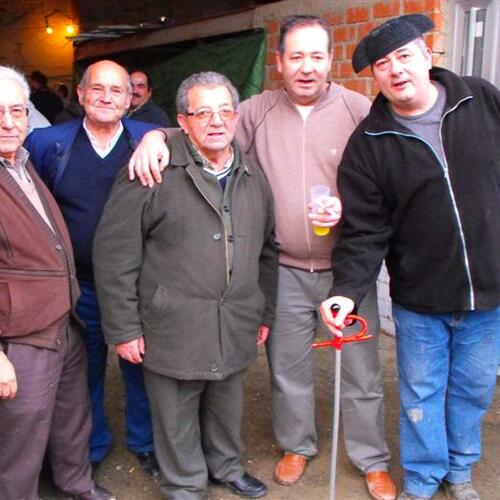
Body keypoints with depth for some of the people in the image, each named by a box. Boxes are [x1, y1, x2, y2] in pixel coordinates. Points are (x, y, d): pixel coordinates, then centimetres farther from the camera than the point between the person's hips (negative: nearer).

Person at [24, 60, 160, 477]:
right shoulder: (48, 143, -3)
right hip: (78, 286, 1)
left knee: (141, 367, 15)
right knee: (84, 370, 17)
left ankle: (145, 443, 39)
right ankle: (90, 449, 40)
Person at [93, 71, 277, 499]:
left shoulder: (252, 177, 7)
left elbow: (267, 250, 15)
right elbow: (115, 254, -11)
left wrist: (266, 313, 15)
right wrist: (124, 328, -11)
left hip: (236, 330, 5)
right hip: (173, 330, -4)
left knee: (227, 408, 21)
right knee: (177, 419, 12)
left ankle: (227, 466, 46)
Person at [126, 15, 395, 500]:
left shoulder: (359, 110, -6)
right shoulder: (259, 110, 0)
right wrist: (158, 136, -18)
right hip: (285, 271, 2)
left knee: (361, 371, 11)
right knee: (287, 368, 19)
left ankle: (372, 460, 34)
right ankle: (296, 445, 44)